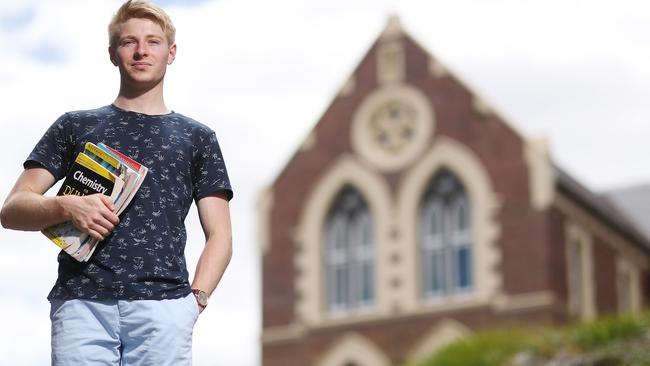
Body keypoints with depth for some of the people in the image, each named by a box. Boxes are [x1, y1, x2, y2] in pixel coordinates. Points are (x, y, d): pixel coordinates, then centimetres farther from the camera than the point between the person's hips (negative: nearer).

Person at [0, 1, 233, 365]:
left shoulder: (197, 137, 20)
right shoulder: (76, 126, 20)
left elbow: (219, 235, 15)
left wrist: (196, 297, -2)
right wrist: (66, 207, -7)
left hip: (163, 305, 0)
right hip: (81, 302, 0)